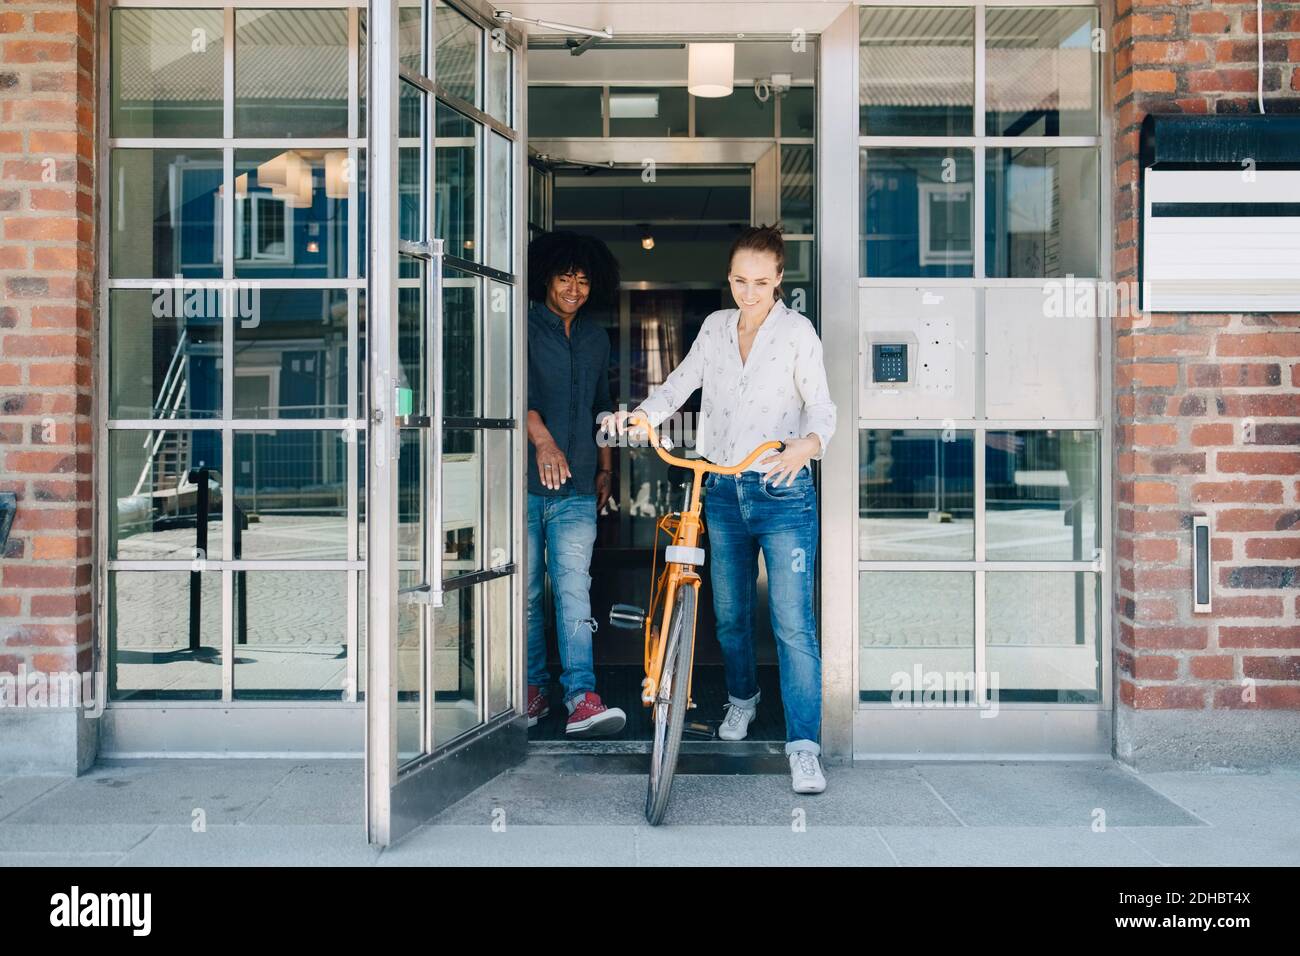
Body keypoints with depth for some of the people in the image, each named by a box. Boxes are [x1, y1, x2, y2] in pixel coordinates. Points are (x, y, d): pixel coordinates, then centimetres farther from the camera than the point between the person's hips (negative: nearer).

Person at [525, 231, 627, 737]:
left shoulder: (595, 338, 18)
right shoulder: (524, 327, 1)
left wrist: (605, 469, 23)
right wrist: (542, 439, -29)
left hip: (577, 488, 3)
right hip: (526, 485, -3)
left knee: (573, 588, -8)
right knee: (526, 593, 4)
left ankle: (582, 697, -12)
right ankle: (535, 688, 18)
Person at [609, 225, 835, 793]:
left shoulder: (797, 331, -4)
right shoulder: (715, 327, 8)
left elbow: (821, 406, -9)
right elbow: (680, 384, 10)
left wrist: (807, 443, -31)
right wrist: (640, 414, -10)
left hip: (782, 491, -4)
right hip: (722, 490, 5)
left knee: (793, 624, -10)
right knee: (730, 614, 16)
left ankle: (804, 748, -6)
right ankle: (742, 698, 42)